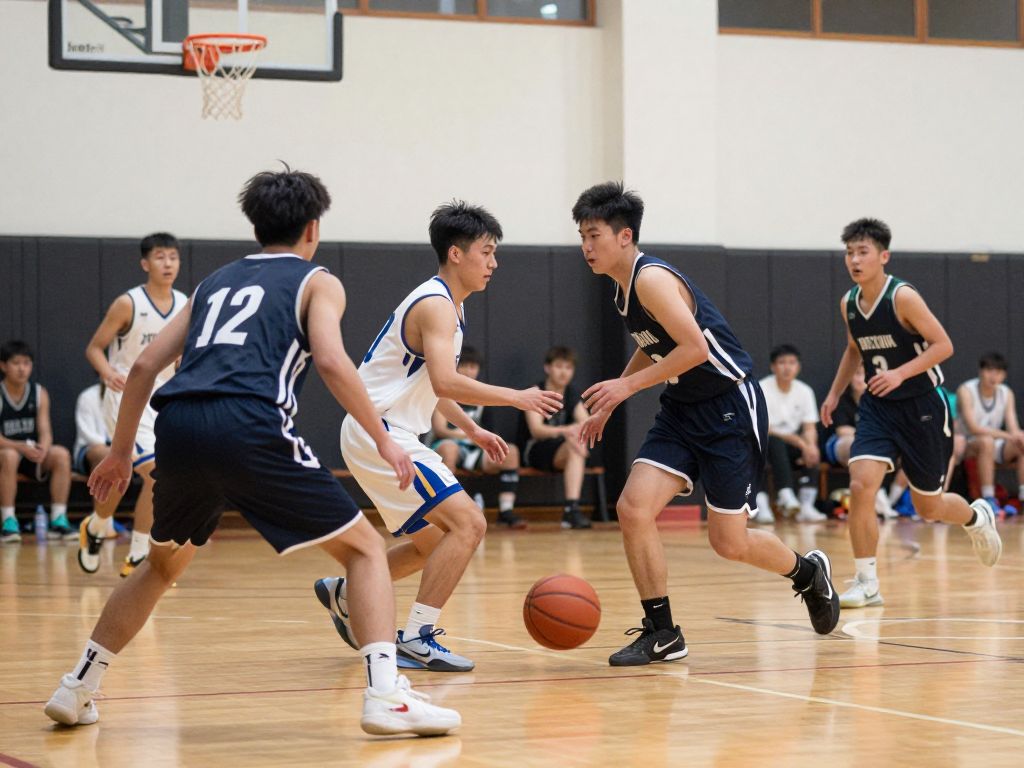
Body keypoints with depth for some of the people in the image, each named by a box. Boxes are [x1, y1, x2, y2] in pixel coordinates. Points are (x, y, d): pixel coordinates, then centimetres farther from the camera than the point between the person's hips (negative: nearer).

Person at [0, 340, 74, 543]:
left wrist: (42, 448, -27)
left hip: (33, 456, 4)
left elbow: (45, 431, -3)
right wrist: (22, 447, -33)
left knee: (61, 454, -24)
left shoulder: (40, 393, 3)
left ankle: (58, 521, -21)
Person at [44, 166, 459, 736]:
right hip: (250, 427, -5)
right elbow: (331, 360, -4)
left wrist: (121, 452, 34)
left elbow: (145, 366, 26)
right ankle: (387, 697, -9)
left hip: (180, 426, 5)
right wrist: (383, 439, 1)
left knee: (163, 564, 30)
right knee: (365, 549, 6)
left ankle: (77, 690, 31)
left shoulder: (217, 281, 31)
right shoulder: (317, 282, 16)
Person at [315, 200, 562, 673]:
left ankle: (344, 595, 30)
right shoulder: (436, 306, -16)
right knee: (468, 523, -18)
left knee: (433, 541, 20)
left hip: (386, 434, 11)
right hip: (380, 434, -11)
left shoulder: (445, 304, 16)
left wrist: (472, 430, 25)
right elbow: (445, 382, -31)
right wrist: (517, 398, -24)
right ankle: (417, 638, -18)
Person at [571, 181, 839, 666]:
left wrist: (627, 386, -24)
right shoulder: (623, 289, 9)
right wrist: (608, 406, 20)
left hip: (730, 408, -8)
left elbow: (695, 348, -29)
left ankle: (808, 572, 29)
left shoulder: (651, 279, -20)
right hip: (682, 409, 9)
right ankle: (662, 634, -1)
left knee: (728, 543, -2)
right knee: (633, 508, -9)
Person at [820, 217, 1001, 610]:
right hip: (878, 406, 4)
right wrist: (835, 392, 12)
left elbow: (943, 345, -19)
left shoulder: (903, 297, -18)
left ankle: (977, 517, 44)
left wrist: (900, 374, -29)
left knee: (929, 506, 8)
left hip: (922, 407, -4)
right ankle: (867, 583, -9)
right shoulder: (848, 303, 1)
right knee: (861, 486, -18)